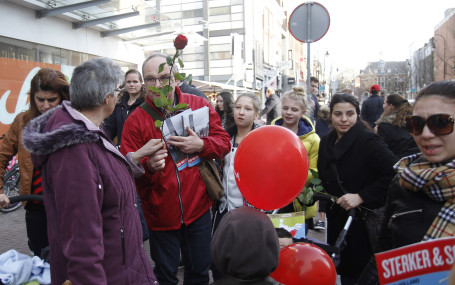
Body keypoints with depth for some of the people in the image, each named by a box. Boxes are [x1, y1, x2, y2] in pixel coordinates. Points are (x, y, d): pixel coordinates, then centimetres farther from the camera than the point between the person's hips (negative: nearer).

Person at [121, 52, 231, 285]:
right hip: (160, 214, -1)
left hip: (198, 209, 1)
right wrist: (148, 166, -31)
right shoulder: (135, 120, -7)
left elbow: (224, 142, -2)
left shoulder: (200, 106, -3)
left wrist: (201, 145, -21)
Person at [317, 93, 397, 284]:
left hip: (362, 221, -6)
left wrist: (361, 196, -26)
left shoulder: (367, 141, -15)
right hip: (336, 220, 6)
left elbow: (394, 173, -26)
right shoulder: (326, 142, 6)